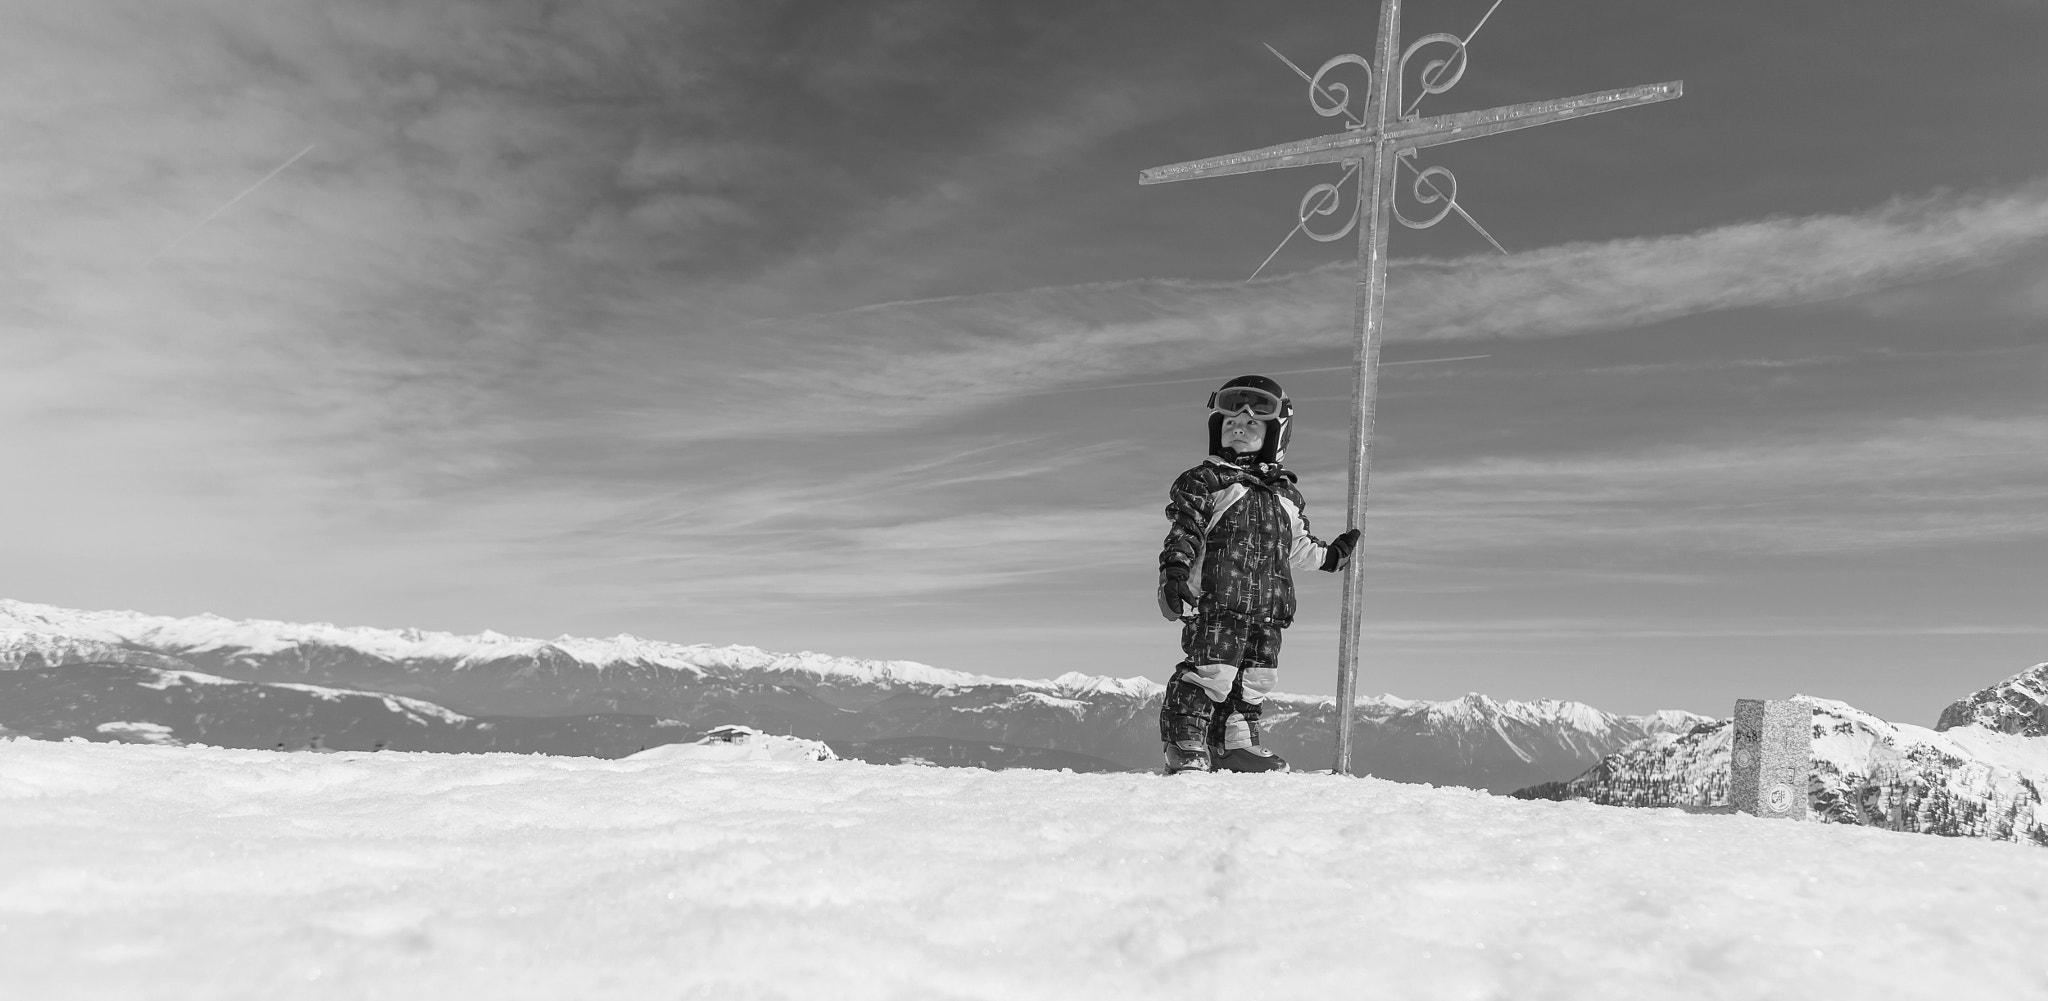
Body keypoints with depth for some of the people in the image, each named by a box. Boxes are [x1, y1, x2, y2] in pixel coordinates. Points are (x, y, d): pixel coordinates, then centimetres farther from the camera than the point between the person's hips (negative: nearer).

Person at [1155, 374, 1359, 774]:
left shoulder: (1285, 494, 20)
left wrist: (1330, 554, 33)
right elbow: (1183, 534, -7)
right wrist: (1173, 571, -20)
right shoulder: (1204, 482, 1)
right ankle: (1185, 750, -4)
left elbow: (1295, 547, 31)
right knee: (1210, 673, -11)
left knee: (1255, 678, 11)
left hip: (1268, 608, 7)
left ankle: (1234, 743, 24)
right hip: (1216, 605, -6)